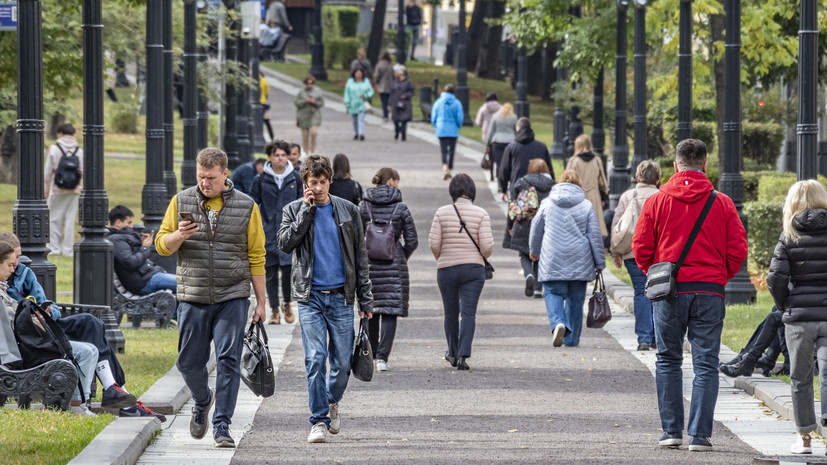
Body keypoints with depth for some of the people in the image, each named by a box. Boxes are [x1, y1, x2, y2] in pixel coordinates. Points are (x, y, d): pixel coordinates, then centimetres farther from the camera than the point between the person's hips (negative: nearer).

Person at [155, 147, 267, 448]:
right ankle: (202, 401, 35)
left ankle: (222, 426, -4)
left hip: (232, 299, -2)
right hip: (193, 299, 2)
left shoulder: (246, 207, 4)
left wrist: (261, 302, 4)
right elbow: (161, 245, 7)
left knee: (228, 361, -8)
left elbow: (256, 257, 6)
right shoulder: (181, 202, 6)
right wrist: (179, 236, -16)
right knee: (189, 361, 5)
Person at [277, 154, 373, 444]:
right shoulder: (294, 210, 6)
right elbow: (285, 244, -10)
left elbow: (360, 257, 10)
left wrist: (366, 299, 7)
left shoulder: (348, 211, 8)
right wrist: (306, 211, -12)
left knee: (343, 361, 1)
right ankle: (319, 420, -5)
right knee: (315, 358, -11)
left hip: (341, 297, 1)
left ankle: (332, 402, 29)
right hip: (310, 297, -1)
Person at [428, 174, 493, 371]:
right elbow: (487, 245, -11)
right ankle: (463, 355, -15)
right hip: (474, 268, -1)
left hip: (447, 268, 1)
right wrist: (483, 258, 11)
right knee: (468, 312, -2)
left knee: (451, 312, 15)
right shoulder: (481, 214, -6)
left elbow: (434, 243, -6)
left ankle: (453, 354, 29)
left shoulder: (442, 212, -4)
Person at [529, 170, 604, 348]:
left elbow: (536, 229, 14)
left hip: (552, 260, -1)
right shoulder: (586, 206, 1)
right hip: (579, 262, 1)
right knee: (575, 298, 10)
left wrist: (534, 251, 33)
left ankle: (558, 322, -27)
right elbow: (595, 236, 2)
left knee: (553, 293, 2)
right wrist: (600, 263, 9)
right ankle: (572, 338, 14)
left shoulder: (547, 204, 3)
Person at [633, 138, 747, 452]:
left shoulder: (656, 201, 0)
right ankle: (700, 435, -3)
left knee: (668, 361, 13)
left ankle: (671, 431, 10)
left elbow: (641, 248, 0)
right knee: (705, 364, 2)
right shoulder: (722, 203, 1)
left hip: (669, 291, 0)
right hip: (710, 291, 0)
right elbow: (738, 250, 0)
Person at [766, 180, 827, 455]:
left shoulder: (789, 237, -2)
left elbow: (776, 278, -7)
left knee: (800, 378, 11)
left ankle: (804, 438, 16)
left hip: (799, 317, 0)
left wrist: (784, 306, 9)